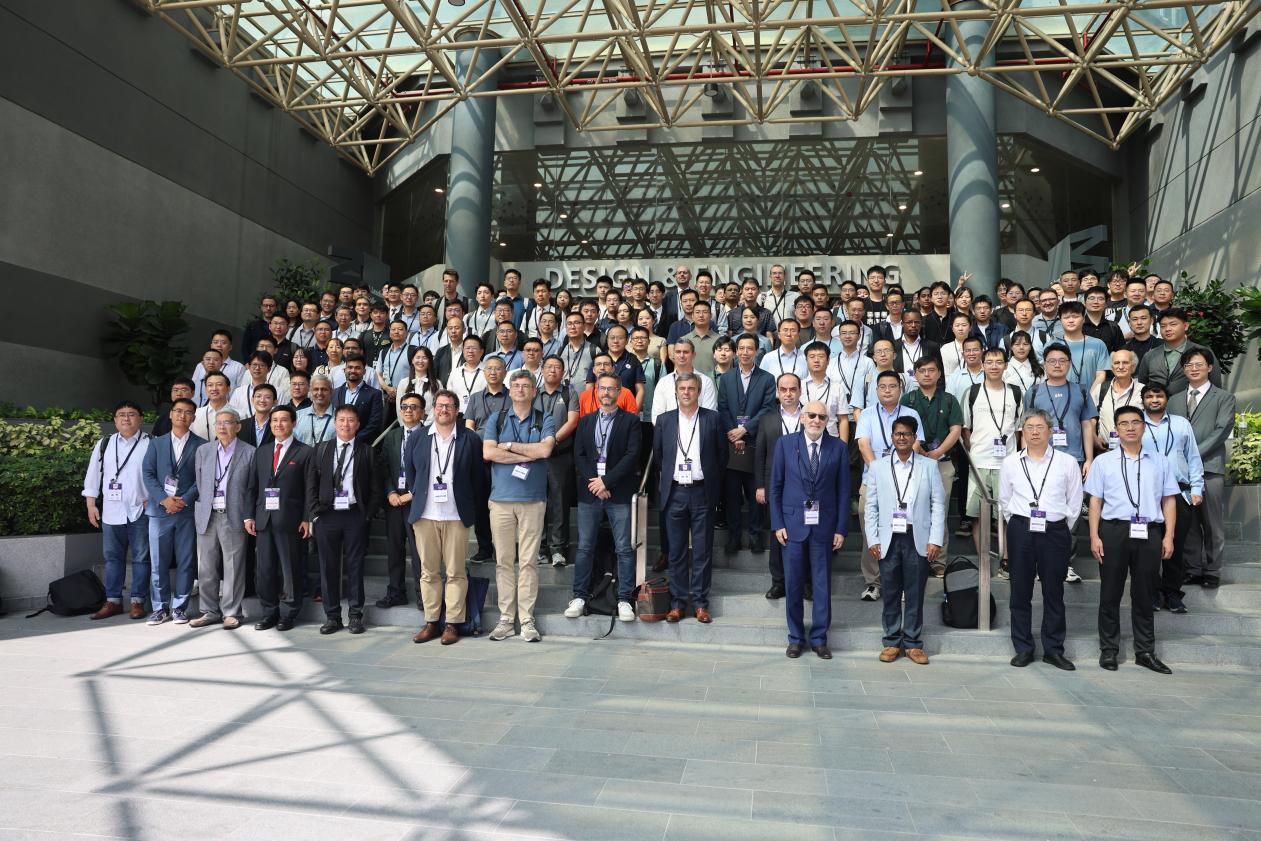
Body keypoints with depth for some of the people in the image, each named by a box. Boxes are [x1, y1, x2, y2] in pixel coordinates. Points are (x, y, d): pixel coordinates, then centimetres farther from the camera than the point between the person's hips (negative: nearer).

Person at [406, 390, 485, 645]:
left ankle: (453, 624, 7)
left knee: (456, 573, 1)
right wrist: (413, 494, 12)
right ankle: (431, 622, 15)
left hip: (457, 516, -2)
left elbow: (478, 477, 4)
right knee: (428, 572, 7)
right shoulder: (417, 439, 10)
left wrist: (474, 509, 3)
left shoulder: (470, 439, 2)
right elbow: (409, 471, 18)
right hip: (425, 515, 2)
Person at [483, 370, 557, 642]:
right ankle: (506, 618, 11)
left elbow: (545, 449, -11)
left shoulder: (544, 421, 8)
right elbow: (488, 452, -4)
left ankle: (527, 620, 5)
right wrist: (527, 455, -6)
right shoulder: (496, 419, 11)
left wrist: (509, 446, -5)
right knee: (503, 561, 3)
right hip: (501, 498, 1)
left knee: (529, 561, -1)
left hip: (533, 499, -1)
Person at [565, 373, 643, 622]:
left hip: (619, 492, -3)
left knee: (624, 548, -1)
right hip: (589, 491, 3)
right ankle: (580, 595, 15)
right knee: (585, 547, 6)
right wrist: (595, 483, -8)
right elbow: (579, 456, 6)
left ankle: (625, 599, 6)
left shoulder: (630, 421, 4)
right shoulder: (585, 422, 15)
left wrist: (606, 481, -12)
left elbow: (632, 455, -7)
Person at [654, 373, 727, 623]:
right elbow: (657, 454, 14)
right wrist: (669, 476, 11)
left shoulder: (712, 418, 2)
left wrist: (712, 483, 6)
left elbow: (722, 454, 6)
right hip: (674, 493, 1)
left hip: (702, 492, -1)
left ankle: (701, 602, 12)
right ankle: (677, 602, 15)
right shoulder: (664, 420, 6)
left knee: (703, 550, 3)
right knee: (676, 550, 7)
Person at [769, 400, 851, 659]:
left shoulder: (838, 447, 2)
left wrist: (841, 529, -1)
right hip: (793, 524, 0)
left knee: (822, 584, 7)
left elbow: (843, 491, 3)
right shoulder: (785, 443, 1)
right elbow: (775, 486, 3)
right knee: (793, 584, 7)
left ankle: (819, 638, 21)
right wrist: (777, 524, -3)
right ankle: (795, 638, 21)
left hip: (824, 526, 0)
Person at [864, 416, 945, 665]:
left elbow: (938, 504, 2)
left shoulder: (929, 466, 5)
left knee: (915, 594, 5)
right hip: (889, 539, 1)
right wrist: (872, 540, -2)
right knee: (890, 594, 6)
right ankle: (892, 642, 17)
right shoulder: (878, 466, 7)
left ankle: (913, 643, 16)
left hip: (918, 539, 0)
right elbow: (870, 506, 5)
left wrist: (936, 540, -6)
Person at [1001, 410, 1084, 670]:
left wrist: (1061, 530, 8)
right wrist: (1019, 526, 10)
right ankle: (1023, 649, 14)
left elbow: (1075, 503, 8)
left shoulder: (1066, 463, 4)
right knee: (1020, 591, 4)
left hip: (1055, 531, -1)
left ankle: (1053, 649, 16)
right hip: (1020, 531, 1)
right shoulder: (1011, 463, 7)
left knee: (1054, 592, 5)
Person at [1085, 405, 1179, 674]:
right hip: (1114, 531, -1)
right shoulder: (1103, 461, 6)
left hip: (1149, 533, 1)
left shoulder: (1160, 462, 11)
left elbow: (1169, 500, 9)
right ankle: (1108, 650, 16)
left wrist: (1168, 536, 0)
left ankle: (1145, 652, 19)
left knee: (1144, 595, 9)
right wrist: (1094, 536, -4)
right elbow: (1095, 501, 3)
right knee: (1110, 593, 5)